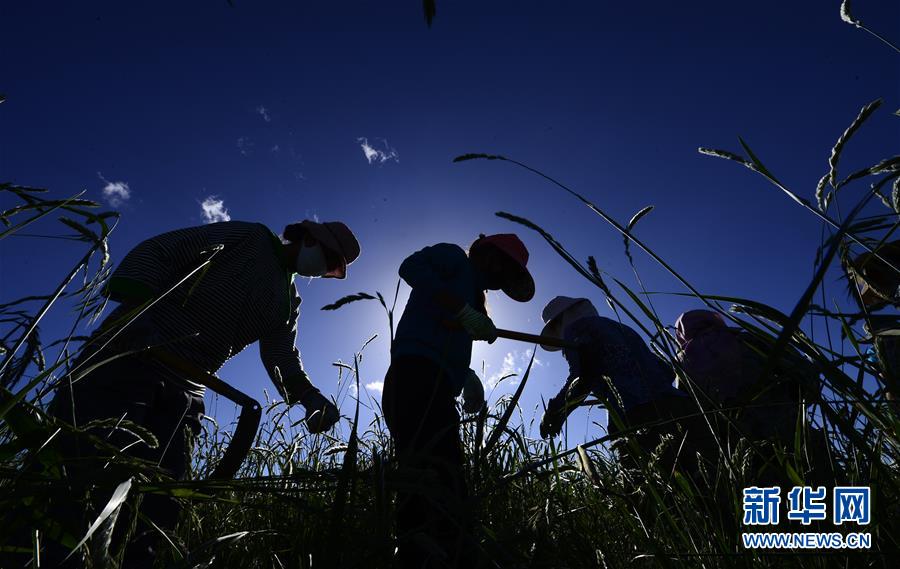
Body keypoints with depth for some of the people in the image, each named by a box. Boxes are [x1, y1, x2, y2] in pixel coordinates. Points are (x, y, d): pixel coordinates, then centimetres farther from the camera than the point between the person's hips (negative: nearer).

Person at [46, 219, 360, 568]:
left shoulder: (288, 304, 18)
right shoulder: (248, 238, 0)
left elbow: (283, 358, 10)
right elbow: (156, 251, -6)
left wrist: (310, 396, -9)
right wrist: (135, 304, -22)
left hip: (182, 392, 6)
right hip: (130, 355, -6)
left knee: (156, 502, 1)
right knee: (86, 468, -17)